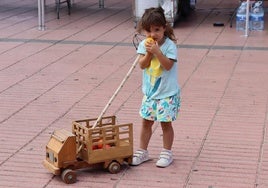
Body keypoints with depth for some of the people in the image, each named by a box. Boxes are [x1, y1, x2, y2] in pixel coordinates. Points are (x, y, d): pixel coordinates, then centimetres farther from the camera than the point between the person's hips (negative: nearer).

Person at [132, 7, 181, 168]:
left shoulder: (169, 45, -14)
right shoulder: (144, 45, -1)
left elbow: (168, 65, -23)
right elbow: (142, 65, -8)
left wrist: (157, 51, -31)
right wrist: (149, 53, -22)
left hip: (168, 93, -5)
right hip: (150, 92, 5)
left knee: (166, 123, 3)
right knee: (146, 122, 12)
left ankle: (167, 153, 17)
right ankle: (142, 152, 24)